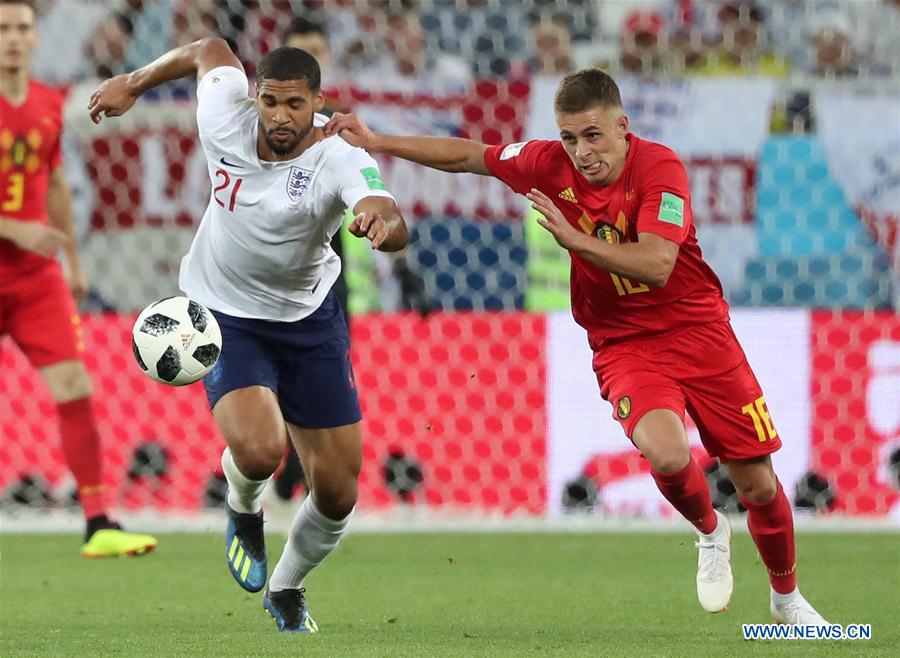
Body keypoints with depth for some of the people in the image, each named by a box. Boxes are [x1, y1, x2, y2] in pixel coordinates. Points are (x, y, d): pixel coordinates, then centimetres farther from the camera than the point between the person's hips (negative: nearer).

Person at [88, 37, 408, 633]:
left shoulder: (340, 160, -27)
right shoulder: (226, 116, -19)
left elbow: (396, 231, -45)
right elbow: (211, 51, 3)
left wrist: (383, 221, -68)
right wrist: (133, 85, 12)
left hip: (310, 319, 0)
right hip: (224, 316, 0)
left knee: (338, 494, 3)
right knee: (259, 450, -28)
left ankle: (287, 589, 36)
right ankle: (244, 511, 10)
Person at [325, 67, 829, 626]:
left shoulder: (659, 167, -19)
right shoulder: (552, 163, -8)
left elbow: (656, 265, -30)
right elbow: (467, 157, 8)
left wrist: (573, 239, -34)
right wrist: (377, 143, 6)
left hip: (699, 332, -1)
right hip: (624, 345, 1)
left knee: (758, 485, 3)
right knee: (667, 454, -29)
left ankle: (787, 596, 32)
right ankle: (711, 535, 5)